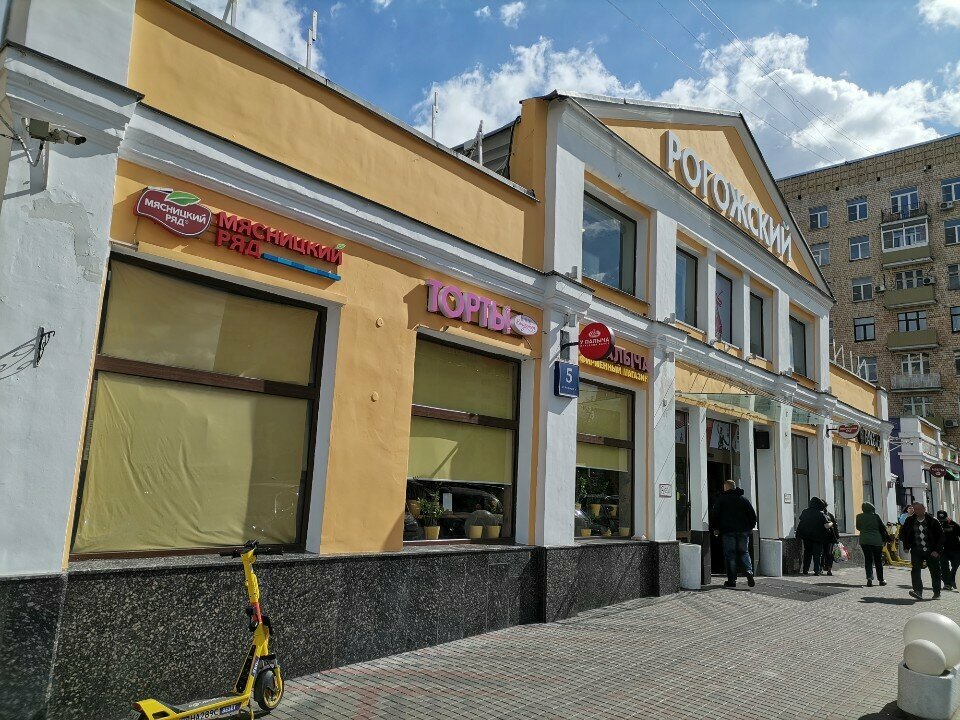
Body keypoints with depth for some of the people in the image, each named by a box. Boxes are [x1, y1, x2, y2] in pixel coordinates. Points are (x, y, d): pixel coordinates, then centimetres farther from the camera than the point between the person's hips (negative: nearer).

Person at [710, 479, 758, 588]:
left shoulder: (721, 499, -1)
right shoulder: (744, 499, 10)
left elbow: (714, 515, -4)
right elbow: (753, 515, 9)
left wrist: (715, 528, 8)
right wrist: (750, 527, 18)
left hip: (727, 531, -3)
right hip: (743, 531, 3)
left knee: (730, 555, 0)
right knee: (744, 552, 14)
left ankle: (732, 580, -1)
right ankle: (749, 571, -10)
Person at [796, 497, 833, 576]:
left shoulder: (805, 512, 1)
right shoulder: (821, 514, -12)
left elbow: (799, 522, 10)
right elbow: (826, 526, -12)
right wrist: (831, 524, 8)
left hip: (806, 536, 4)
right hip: (818, 537, -4)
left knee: (807, 553, 14)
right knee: (817, 554, 5)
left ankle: (805, 570, 15)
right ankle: (817, 571, 0)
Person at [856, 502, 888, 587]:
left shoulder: (859, 517, -2)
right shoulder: (875, 516, -9)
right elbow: (882, 528, -1)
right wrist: (887, 538, 12)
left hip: (864, 541, 1)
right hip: (876, 541, -1)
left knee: (868, 560, 4)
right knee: (878, 560, 10)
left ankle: (869, 578, -12)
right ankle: (881, 580, 18)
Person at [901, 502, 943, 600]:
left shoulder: (932, 521, -5)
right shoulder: (910, 521, 3)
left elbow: (941, 536, -3)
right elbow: (903, 534, 15)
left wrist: (937, 550, -9)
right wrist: (907, 546, 5)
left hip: (931, 551, -1)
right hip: (916, 551, 1)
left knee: (935, 572, 10)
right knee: (915, 570, -15)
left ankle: (937, 593, 28)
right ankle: (918, 591, -21)